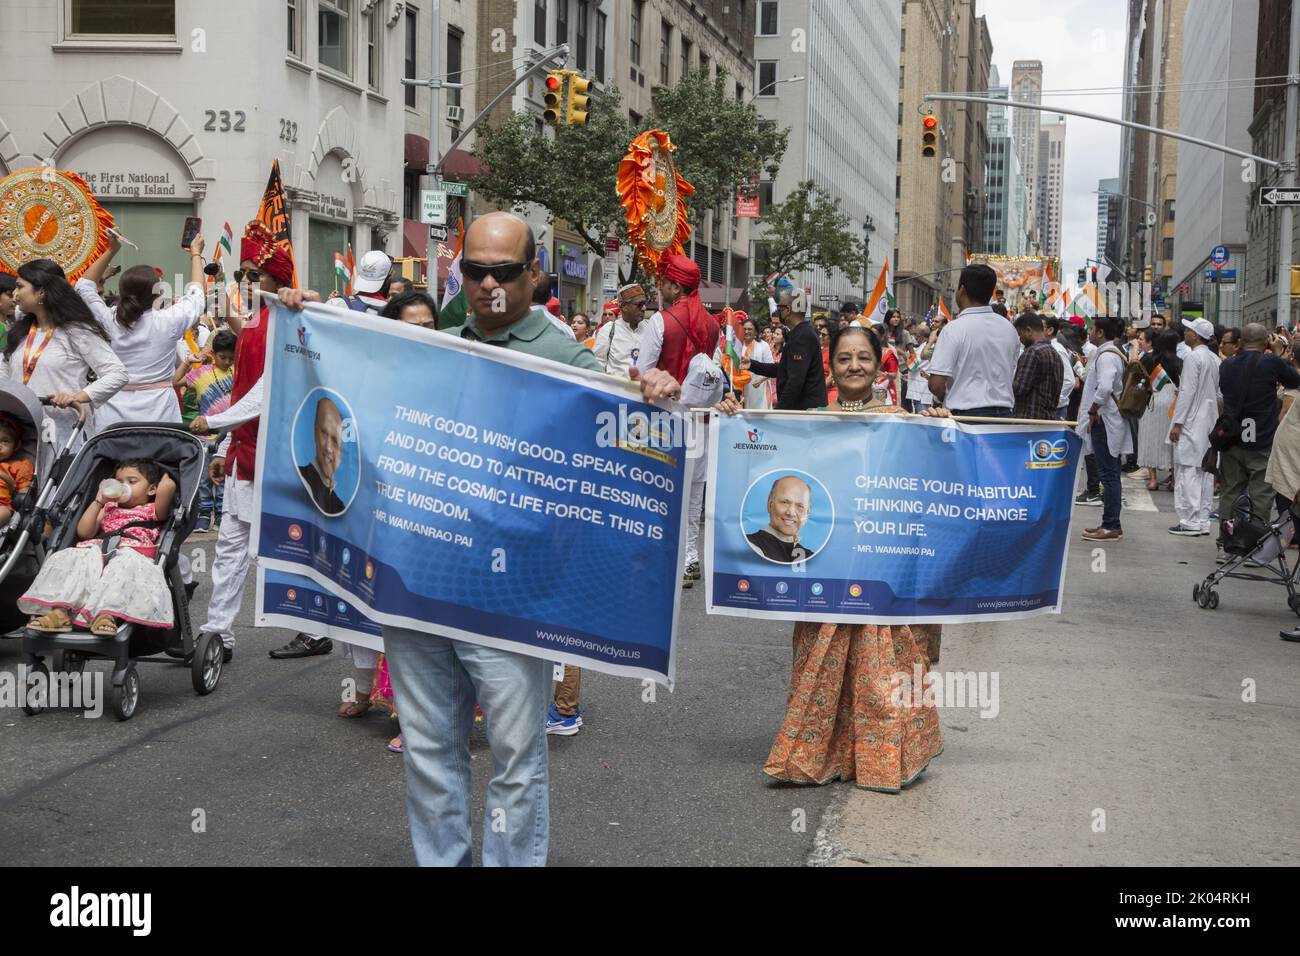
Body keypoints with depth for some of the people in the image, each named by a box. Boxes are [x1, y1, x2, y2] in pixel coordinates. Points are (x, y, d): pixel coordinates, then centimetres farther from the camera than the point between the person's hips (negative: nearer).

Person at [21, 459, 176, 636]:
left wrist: (165, 479, 23)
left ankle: (106, 614, -59)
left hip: (131, 553, -5)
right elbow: (84, 532, 23)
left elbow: (168, 487, -1)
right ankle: (59, 611, -43)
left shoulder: (153, 510, 21)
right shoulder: (110, 509, 37)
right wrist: (99, 501, 24)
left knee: (126, 566, -40)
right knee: (65, 560, -23)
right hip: (96, 552, 5)